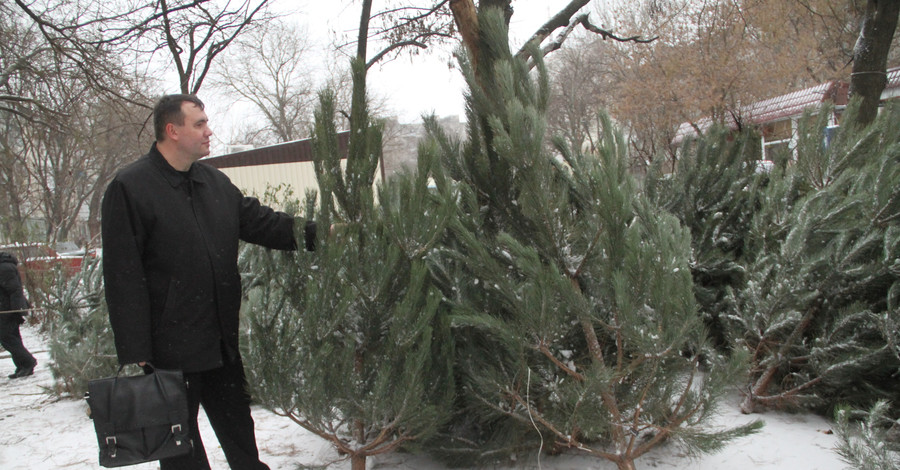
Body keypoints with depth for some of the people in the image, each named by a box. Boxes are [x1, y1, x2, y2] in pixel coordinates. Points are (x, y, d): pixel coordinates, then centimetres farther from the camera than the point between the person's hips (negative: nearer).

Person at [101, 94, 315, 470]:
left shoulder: (215, 183, 11)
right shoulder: (129, 188, -10)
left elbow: (262, 223, 14)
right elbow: (123, 278, -14)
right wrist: (135, 351, -16)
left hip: (222, 342, 6)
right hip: (170, 349, -6)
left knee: (239, 433, 17)